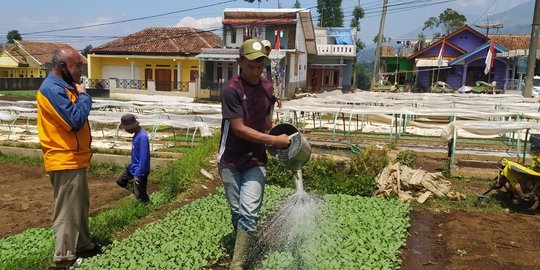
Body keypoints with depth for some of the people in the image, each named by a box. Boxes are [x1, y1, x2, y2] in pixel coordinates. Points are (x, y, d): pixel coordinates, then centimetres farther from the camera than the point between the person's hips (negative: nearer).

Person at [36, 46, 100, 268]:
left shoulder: (62, 86, 14)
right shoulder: (52, 89, -19)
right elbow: (75, 120, -25)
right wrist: (83, 95, -14)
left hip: (73, 159, 11)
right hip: (65, 161, -11)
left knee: (80, 206, 20)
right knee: (67, 210, -1)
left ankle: (83, 245, 34)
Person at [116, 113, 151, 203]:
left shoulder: (142, 137, -28)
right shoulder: (137, 133, 1)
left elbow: (143, 158, -29)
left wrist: (138, 175, -27)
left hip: (139, 171, -10)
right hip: (133, 167, 10)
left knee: (141, 196, 2)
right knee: (120, 180, 22)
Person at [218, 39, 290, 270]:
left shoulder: (267, 87, 1)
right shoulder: (231, 89, -17)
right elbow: (239, 129, -20)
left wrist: (279, 140, 8)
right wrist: (274, 140, -20)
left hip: (255, 161, 3)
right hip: (230, 161, -2)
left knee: (249, 213, -7)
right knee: (236, 211, 12)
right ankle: (242, 242, 38)